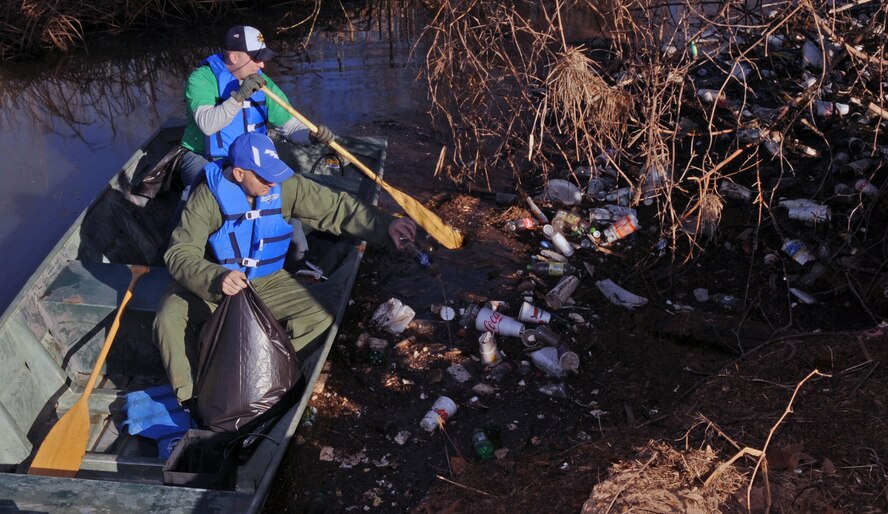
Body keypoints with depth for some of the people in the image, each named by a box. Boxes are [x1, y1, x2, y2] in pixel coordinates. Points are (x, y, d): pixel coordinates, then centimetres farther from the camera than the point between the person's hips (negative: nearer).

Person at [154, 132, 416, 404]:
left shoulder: (286, 187, -14)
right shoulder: (208, 195, -22)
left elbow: (336, 207, -10)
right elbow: (180, 253, -26)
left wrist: (385, 224, -23)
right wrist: (216, 278, -47)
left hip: (266, 282, 3)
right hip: (211, 285, -3)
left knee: (320, 315, -17)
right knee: (169, 318, -29)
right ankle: (188, 395, -8)